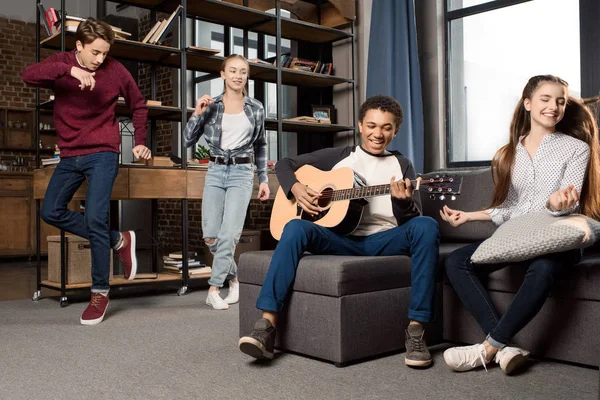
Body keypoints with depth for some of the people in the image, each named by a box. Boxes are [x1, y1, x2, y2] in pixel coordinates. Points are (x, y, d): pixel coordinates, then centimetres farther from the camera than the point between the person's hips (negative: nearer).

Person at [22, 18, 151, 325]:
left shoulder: (115, 70, -3)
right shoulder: (62, 63, 0)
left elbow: (138, 105, 11)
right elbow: (29, 75, -21)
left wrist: (140, 142, 5)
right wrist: (70, 70, -34)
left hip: (102, 154, -4)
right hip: (70, 156, 5)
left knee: (95, 220, -12)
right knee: (51, 212, 5)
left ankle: (100, 292, 1)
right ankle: (118, 240, 16)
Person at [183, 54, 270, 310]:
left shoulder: (256, 108, 5)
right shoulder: (211, 106, 3)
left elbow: (260, 145, 13)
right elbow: (188, 141, 3)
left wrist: (264, 179, 9)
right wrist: (197, 113, -11)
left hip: (241, 173, -1)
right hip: (215, 172, 2)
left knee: (229, 234, -12)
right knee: (210, 236, -1)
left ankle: (214, 289, 1)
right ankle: (233, 276, 23)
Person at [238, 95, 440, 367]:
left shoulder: (402, 165, 15)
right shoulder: (340, 156, 14)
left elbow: (411, 219, 5)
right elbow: (284, 164, 18)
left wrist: (402, 201, -18)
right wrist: (295, 188, -4)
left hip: (384, 240, 1)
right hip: (342, 237, 0)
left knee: (426, 226, -30)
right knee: (295, 227, -29)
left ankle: (416, 329, -30)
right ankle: (267, 327, -32)